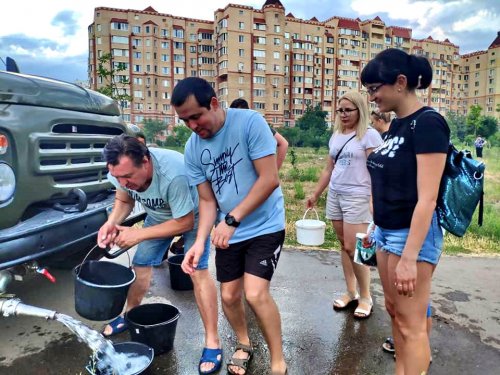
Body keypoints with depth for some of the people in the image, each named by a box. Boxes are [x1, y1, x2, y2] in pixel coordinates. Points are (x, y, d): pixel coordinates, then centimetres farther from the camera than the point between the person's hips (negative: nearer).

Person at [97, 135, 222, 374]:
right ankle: (129, 315, 36)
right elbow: (124, 201, -4)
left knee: (197, 271, -17)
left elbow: (185, 222, -32)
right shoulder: (122, 171, -25)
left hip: (192, 214, -5)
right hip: (158, 214, 6)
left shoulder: (173, 173, -43)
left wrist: (139, 234, -33)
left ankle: (212, 342, -7)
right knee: (141, 265, 9)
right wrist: (111, 222, -26)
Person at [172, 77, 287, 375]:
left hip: (265, 225, -5)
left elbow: (269, 179, -23)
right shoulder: (192, 149, -5)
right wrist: (200, 241, -17)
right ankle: (244, 344, 41)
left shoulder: (250, 122, -20)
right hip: (228, 231, 5)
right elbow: (207, 201, -1)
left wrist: (232, 219, -27)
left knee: (255, 293, -15)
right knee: (229, 296, 11)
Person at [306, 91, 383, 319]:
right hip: (334, 195, 6)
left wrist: (374, 202, -20)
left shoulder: (369, 135, -6)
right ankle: (351, 292, 23)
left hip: (357, 197, -6)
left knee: (353, 248, -5)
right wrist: (315, 194, 17)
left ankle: (365, 297, 14)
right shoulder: (335, 136, 13)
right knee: (343, 245, 11)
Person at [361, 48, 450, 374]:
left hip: (413, 235, -9)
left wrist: (409, 258, -24)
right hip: (387, 231, 9)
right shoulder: (397, 124, 8)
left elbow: (427, 198, -22)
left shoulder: (428, 123, -17)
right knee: (394, 310, 18)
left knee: (411, 322, 3)